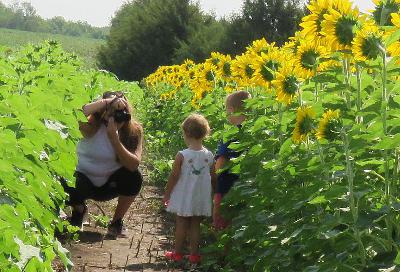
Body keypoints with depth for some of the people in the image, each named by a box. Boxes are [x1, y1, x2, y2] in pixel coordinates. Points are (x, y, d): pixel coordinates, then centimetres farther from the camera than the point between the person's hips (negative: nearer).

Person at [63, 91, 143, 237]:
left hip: (110, 183, 2)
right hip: (84, 177, -1)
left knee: (134, 178, -27)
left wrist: (114, 138, -35)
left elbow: (134, 164, -26)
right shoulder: (93, 125, -21)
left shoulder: (133, 131, -14)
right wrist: (105, 102, -42)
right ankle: (79, 209, 8)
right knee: (69, 186, -33)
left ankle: (116, 221, -2)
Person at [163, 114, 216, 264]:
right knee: (195, 225, 12)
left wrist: (166, 194, 1)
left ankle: (177, 253, 18)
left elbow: (174, 177, -11)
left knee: (181, 224, 10)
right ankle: (194, 254, 15)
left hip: (184, 198, -3)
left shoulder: (182, 156, -17)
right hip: (201, 199, 3)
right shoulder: (209, 156, -6)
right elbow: (213, 178, 2)